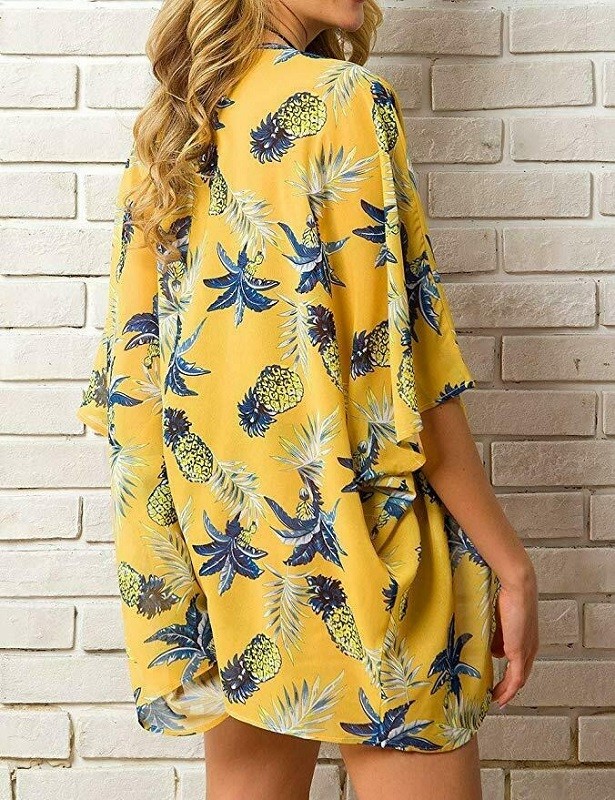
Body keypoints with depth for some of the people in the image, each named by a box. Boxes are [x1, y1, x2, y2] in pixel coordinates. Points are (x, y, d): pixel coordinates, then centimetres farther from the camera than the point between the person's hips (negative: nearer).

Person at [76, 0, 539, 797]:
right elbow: (407, 371, -16)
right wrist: (508, 560, -8)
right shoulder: (346, 101, -11)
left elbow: (132, 361, 10)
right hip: (355, 543, -7)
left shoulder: (165, 134, 9)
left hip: (225, 545, 7)